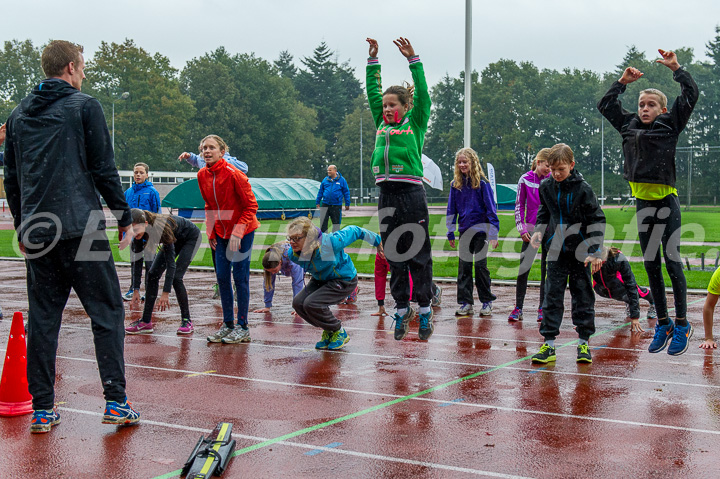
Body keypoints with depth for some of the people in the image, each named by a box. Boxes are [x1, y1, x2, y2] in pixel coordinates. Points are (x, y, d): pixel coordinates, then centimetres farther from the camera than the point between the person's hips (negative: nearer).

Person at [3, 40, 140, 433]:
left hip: (37, 231, 6)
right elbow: (103, 169, -6)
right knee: (106, 312, 1)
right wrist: (125, 217, 1)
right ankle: (115, 401, -2)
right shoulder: (84, 107, -2)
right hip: (81, 228, -5)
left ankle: (42, 408, 10)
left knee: (42, 318, 8)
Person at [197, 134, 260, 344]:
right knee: (222, 277, 6)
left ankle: (243, 328, 3)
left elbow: (251, 206, -16)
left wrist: (237, 233, -22)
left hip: (242, 231, -6)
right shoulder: (202, 175, -1)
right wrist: (210, 232, 5)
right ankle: (227, 325, 15)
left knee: (240, 277, -4)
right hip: (221, 232, 6)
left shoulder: (233, 174, -21)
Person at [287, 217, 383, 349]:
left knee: (311, 304, -25)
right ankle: (328, 332, 10)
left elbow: (353, 231, -18)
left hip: (345, 280, -7)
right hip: (320, 280, 7)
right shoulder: (294, 254, -17)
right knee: (298, 302, -13)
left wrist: (377, 242, -1)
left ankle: (340, 332, 0)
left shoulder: (329, 243, -35)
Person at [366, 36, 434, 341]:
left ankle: (424, 310, 7)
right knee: (394, 255, 8)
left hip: (411, 193, -5)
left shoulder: (415, 123, 5)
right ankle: (401, 309, 16)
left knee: (418, 253, 0)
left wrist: (412, 59, -9)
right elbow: (372, 92, 19)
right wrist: (373, 58, 16)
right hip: (387, 195, 5)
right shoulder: (382, 124, 16)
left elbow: (422, 95, -5)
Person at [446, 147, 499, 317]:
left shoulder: (482, 183, -6)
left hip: (480, 229, -4)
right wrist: (450, 233, 10)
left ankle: (487, 301, 10)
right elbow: (451, 210, 13)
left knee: (480, 264, -3)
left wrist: (493, 234, -9)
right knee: (464, 266, 4)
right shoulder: (455, 184, 6)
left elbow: (491, 208, -6)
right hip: (464, 230, 4)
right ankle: (465, 303, 10)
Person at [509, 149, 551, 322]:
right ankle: (518, 308, 1)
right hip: (531, 229, -1)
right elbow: (519, 205, 5)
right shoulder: (525, 180, 0)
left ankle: (542, 308, 13)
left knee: (547, 269, 5)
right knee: (523, 268, -4)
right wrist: (522, 229, -2)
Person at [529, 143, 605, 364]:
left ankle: (584, 342, 14)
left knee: (583, 295, 4)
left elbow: (597, 220, -8)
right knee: (552, 294, 0)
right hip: (556, 250, 3)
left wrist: (595, 252, -13)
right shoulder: (546, 187, 2)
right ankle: (549, 343, 2)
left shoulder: (582, 188, -11)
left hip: (580, 251, -3)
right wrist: (538, 230, 3)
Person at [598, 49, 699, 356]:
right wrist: (623, 82, 14)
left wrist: (676, 68, -5)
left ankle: (682, 325, 7)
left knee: (672, 263, -3)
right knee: (651, 266, 8)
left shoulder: (670, 124, 0)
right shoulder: (629, 125, 11)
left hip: (667, 203, -5)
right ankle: (663, 324, 18)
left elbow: (690, 96, -8)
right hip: (643, 204, 5)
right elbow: (605, 105, 19)